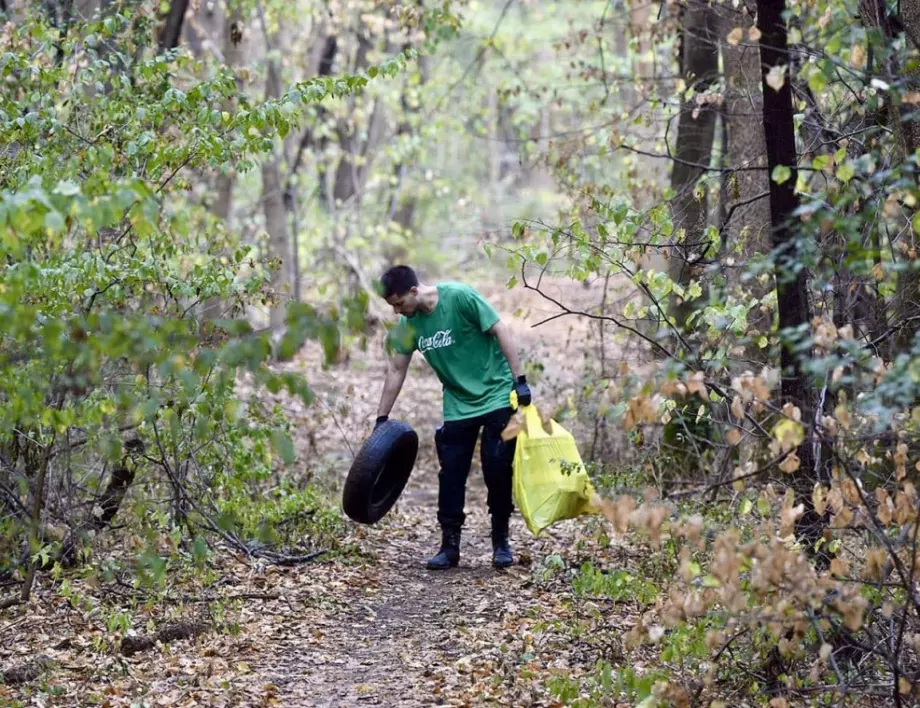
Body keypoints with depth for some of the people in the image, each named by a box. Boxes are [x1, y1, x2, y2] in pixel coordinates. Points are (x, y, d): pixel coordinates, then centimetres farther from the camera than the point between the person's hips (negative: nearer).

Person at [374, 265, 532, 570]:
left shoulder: (460, 296, -19)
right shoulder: (408, 324, -2)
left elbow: (500, 331, -14)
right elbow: (396, 371, 7)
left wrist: (519, 379, -16)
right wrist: (381, 419, 9)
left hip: (497, 397, -5)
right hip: (458, 405, 5)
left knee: (497, 470, -3)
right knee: (451, 476, 0)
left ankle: (501, 542, 11)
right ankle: (449, 546, 8)